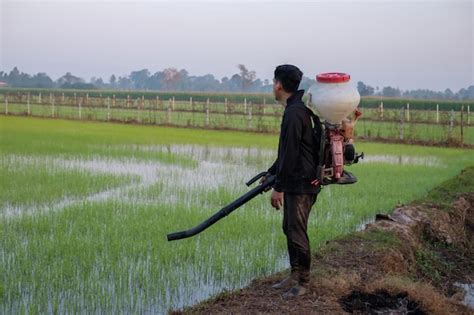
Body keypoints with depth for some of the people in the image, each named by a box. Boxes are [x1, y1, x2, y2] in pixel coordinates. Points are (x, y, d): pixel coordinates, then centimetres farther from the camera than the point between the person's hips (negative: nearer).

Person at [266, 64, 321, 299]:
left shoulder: (294, 113, -19)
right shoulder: (297, 109, 14)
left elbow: (290, 154, -21)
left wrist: (278, 187, -17)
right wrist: (272, 173, 28)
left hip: (301, 184, -10)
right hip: (295, 182, 10)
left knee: (296, 232, -3)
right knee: (289, 229, 17)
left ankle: (303, 282, 8)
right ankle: (295, 275, 27)